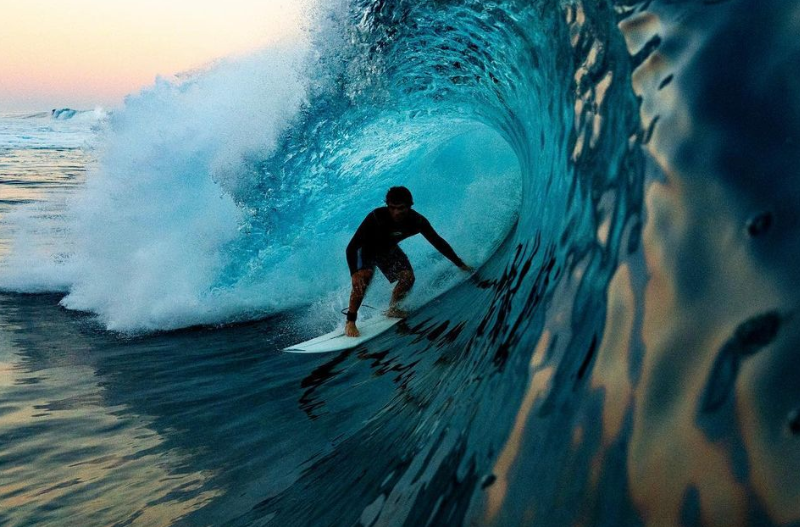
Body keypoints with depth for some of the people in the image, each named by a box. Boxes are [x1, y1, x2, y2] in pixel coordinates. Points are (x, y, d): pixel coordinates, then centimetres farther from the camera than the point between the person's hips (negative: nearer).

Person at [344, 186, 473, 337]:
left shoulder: (418, 221, -26)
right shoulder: (376, 217, -38)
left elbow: (438, 242, -10)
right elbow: (351, 247, -38)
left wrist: (460, 264, -6)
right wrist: (354, 273, -52)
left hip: (389, 249, 4)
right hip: (367, 248, -4)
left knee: (408, 277, -13)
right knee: (363, 279, -29)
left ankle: (392, 309, 13)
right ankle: (350, 321, -17)